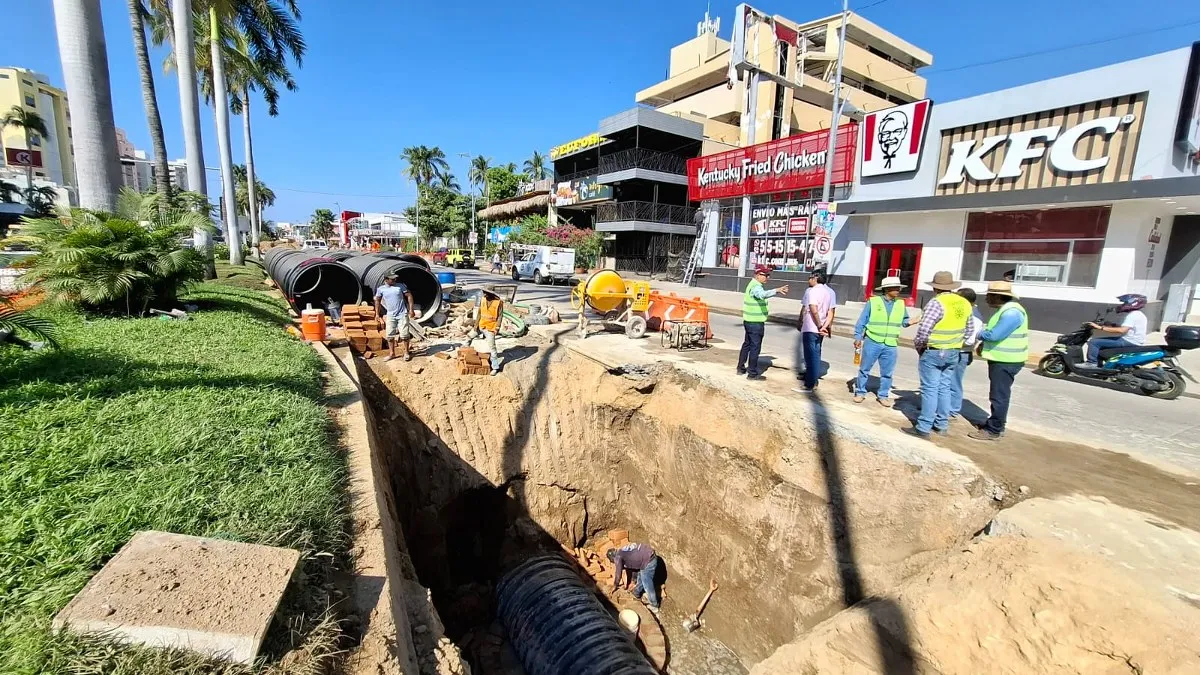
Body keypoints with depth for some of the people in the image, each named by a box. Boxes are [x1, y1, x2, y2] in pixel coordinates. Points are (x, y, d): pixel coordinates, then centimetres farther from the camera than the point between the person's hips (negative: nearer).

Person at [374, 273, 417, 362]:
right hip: (391, 315, 2)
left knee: (404, 335, -1)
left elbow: (409, 296, -1)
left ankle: (406, 353, 14)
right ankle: (392, 353, 20)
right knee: (389, 335, 5)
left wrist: (411, 309, -5)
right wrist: (377, 313, 9)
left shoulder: (401, 286, -5)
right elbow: (377, 301, 11)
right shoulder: (381, 289, -1)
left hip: (402, 314, -2)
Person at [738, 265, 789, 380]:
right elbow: (763, 294, -43)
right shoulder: (756, 286, -20)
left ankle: (741, 368, 29)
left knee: (747, 344, 19)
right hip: (756, 323, -10)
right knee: (755, 347, -3)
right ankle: (752, 373, 4)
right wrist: (776, 290, -56)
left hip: (749, 321, 10)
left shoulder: (753, 284, 14)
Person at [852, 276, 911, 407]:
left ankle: (883, 395, 21)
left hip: (891, 345, 3)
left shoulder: (901, 304, 7)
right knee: (864, 369, 6)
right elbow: (861, 321, -3)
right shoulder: (873, 301, -5)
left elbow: (905, 322, 11)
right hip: (872, 342, -3)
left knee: (887, 373, 8)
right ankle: (860, 392, 19)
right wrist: (858, 338, -6)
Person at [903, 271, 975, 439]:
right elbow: (969, 331, 15)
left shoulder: (937, 303, -18)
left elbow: (924, 329, -24)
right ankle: (941, 425, 23)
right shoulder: (965, 304, 7)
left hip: (932, 352, -7)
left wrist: (918, 345, -8)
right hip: (953, 353, 7)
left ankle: (923, 428, 1)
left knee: (930, 390, -3)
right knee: (944, 389, 15)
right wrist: (955, 344, 19)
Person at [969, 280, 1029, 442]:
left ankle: (994, 430, 3)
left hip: (1005, 361, -10)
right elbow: (995, 332, 21)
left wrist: (976, 334, -8)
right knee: (998, 394, 19)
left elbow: (994, 335, -26)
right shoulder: (1004, 310, 12)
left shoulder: (1012, 312, -22)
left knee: (999, 395, -4)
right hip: (1000, 359, 10)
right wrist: (983, 343, 6)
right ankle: (996, 423, 31)